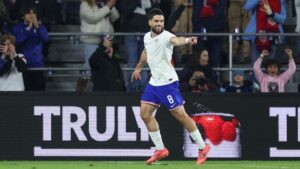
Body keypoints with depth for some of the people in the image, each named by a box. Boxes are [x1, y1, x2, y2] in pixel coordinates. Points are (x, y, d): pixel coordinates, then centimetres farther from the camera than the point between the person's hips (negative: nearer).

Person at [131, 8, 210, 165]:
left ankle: (202, 147, 5)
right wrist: (138, 68, 40)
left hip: (167, 82, -8)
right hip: (154, 82, 8)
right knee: (145, 114, 5)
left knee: (180, 115, -7)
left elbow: (175, 40, -42)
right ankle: (160, 150, 16)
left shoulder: (165, 36, -18)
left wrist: (186, 40, -64)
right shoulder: (147, 37, 6)